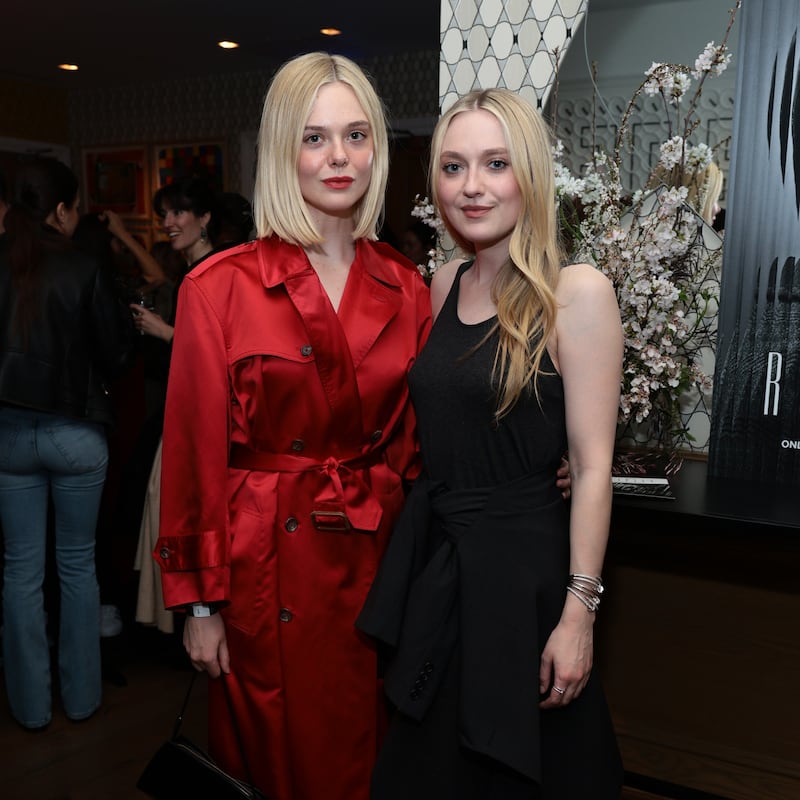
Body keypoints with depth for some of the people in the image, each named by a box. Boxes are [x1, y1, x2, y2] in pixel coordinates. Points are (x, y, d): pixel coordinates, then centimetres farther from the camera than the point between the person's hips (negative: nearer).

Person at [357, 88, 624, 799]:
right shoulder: (445, 286, 5)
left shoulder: (577, 293, -14)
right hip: (429, 554, 6)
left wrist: (579, 612, -16)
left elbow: (592, 466, -15)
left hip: (521, 564, -6)